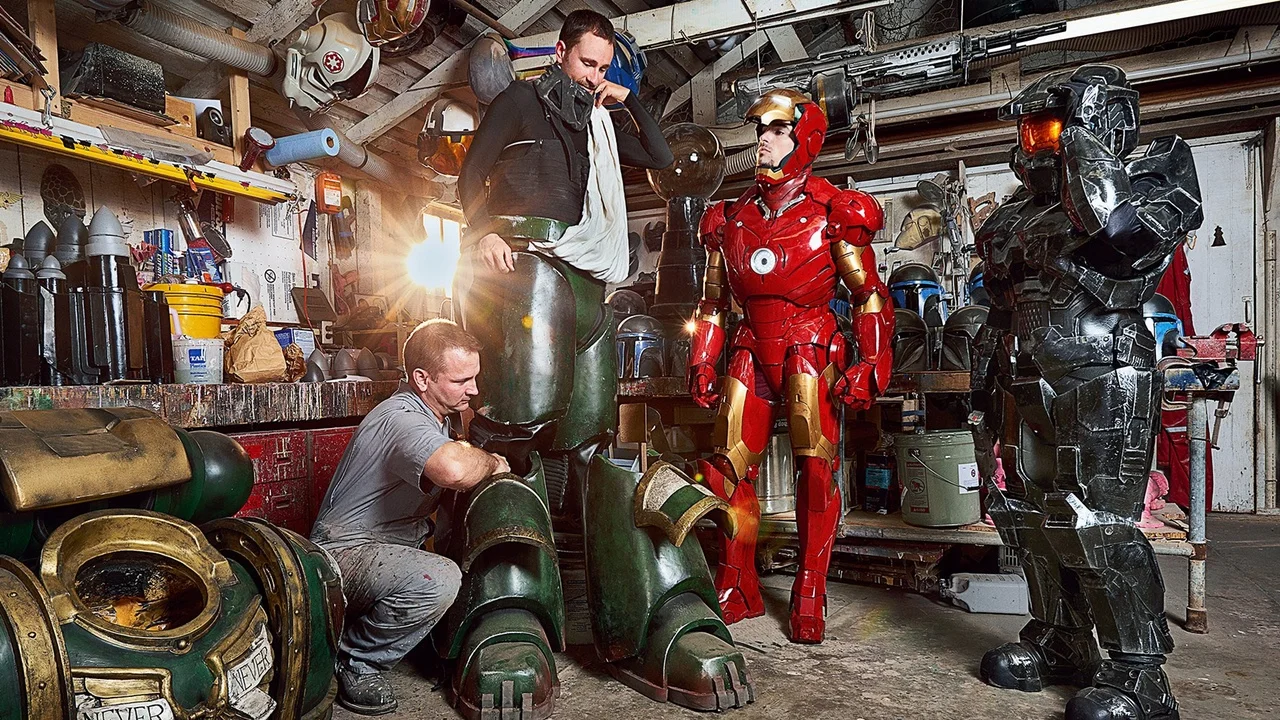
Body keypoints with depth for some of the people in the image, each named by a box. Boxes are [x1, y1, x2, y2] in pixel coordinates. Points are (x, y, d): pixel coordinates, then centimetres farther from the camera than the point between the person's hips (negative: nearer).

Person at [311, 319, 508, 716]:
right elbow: (453, 470, -48)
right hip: (344, 552, -10)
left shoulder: (436, 412, 7)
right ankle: (354, 661, -8)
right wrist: (491, 462, -25)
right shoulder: (400, 420, -26)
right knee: (439, 580, -34)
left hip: (392, 546, 10)